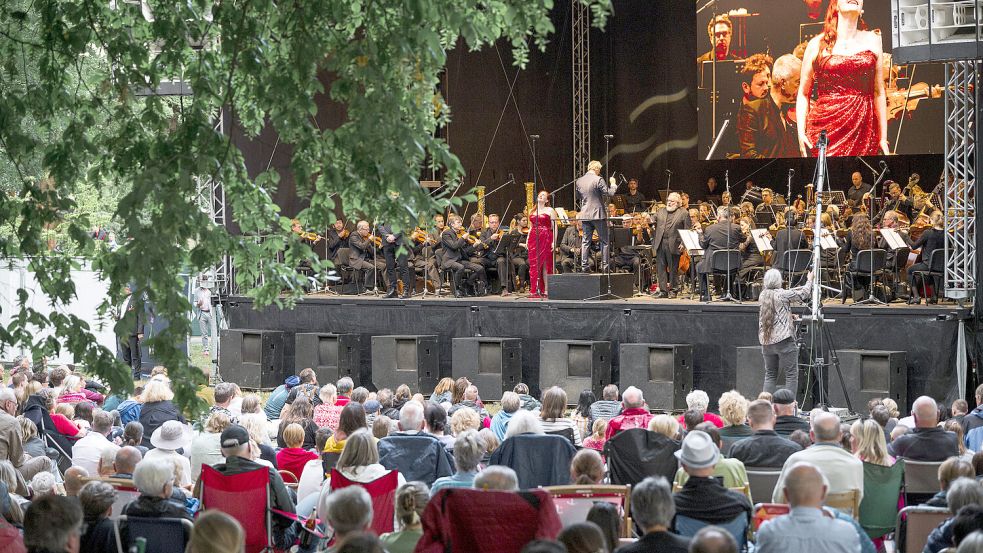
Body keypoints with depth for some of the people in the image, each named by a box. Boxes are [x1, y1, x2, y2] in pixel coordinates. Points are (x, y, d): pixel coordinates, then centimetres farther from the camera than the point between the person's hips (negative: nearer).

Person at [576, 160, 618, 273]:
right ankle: (604, 267, 1)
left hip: (584, 214, 5)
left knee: (585, 241, 8)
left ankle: (583, 267, 5)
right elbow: (609, 193, -13)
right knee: (604, 241, 4)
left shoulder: (579, 181, 5)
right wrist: (613, 184, 4)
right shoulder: (598, 180, -13)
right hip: (598, 214, -5)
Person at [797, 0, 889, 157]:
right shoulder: (817, 44, 8)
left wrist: (883, 138, 9)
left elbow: (878, 93, 12)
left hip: (863, 128, 1)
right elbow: (803, 94, 10)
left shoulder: (872, 41, 13)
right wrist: (801, 133, -2)